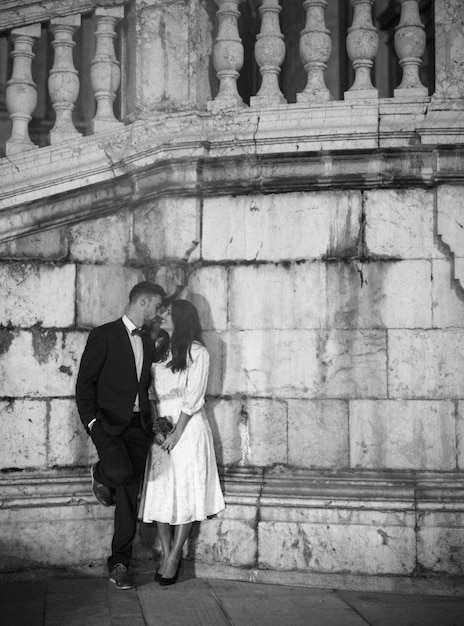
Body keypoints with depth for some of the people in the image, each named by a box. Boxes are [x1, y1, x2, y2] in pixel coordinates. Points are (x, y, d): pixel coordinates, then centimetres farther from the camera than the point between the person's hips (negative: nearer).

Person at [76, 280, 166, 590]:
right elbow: (85, 383, -6)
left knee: (130, 497, 3)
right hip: (109, 423, -5)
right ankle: (101, 474, 7)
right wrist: (91, 420, -16)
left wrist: (152, 420, 11)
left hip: (138, 425, 6)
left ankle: (119, 564, 12)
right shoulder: (103, 335, -3)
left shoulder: (148, 344, 18)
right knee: (121, 472, -30)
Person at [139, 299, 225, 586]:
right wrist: (156, 425, -6)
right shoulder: (160, 351, 14)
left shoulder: (197, 353, -4)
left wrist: (176, 433, -12)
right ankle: (166, 554, 8)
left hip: (188, 428, -5)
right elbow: (152, 393, 9)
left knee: (186, 492, -5)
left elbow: (193, 399, -9)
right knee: (160, 491, 1)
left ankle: (174, 557, 0)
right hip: (161, 428, 5)